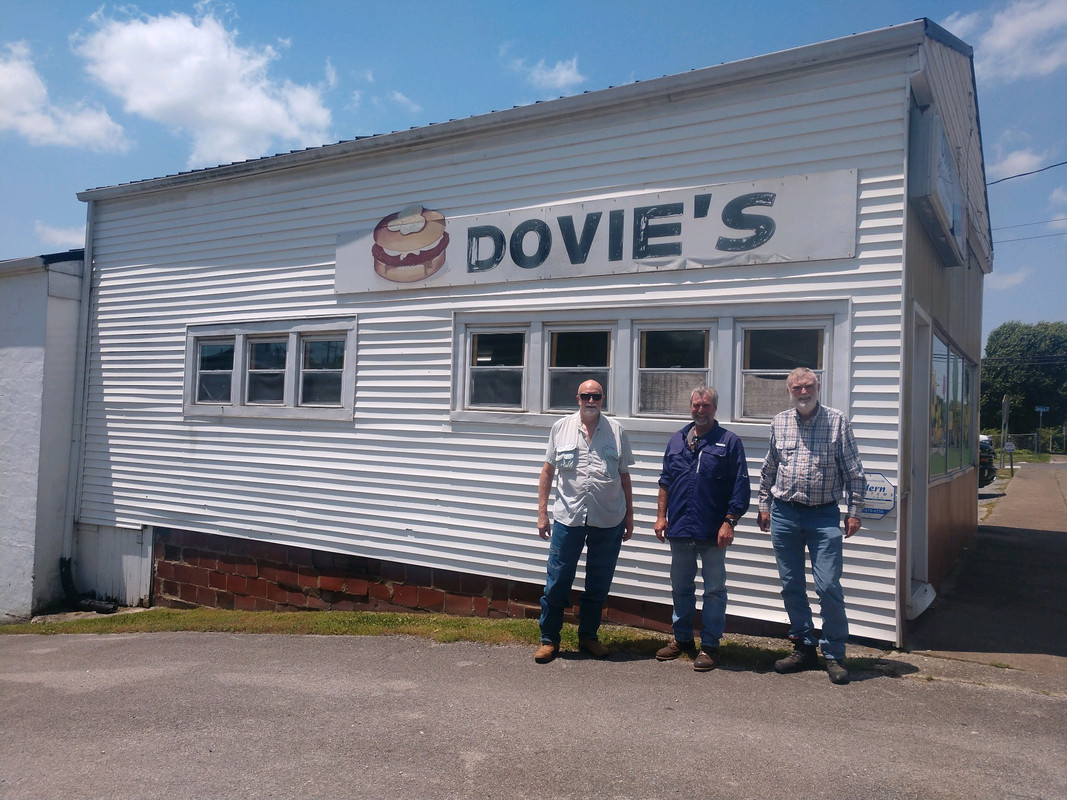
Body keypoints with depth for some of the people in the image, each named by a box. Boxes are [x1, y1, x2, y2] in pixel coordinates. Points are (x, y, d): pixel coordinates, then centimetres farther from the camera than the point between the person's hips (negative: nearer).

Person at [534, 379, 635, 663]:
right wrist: (542, 512, 1)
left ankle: (588, 636, 28)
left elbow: (624, 477, 9)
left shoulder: (616, 431, 5)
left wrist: (629, 517, 9)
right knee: (557, 581, 3)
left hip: (609, 521, 1)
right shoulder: (561, 428, 4)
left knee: (599, 584, 12)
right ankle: (549, 639, 17)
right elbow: (548, 472, 6)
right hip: (568, 517, -1)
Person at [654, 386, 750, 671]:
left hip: (712, 532, -4)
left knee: (714, 590, 5)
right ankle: (682, 638, 28)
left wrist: (729, 522, -12)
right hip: (679, 529, 4)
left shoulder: (729, 442, -2)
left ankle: (709, 645, 15)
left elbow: (740, 487, -5)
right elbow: (665, 481, 15)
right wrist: (661, 516, 8)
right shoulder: (677, 440, 11)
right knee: (680, 587, 14)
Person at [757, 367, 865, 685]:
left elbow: (854, 472, 1)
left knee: (828, 586, -6)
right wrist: (764, 506, 13)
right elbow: (768, 469, 16)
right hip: (784, 515, 4)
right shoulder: (779, 422, 8)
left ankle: (834, 655, 8)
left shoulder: (837, 421, -1)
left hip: (824, 516, -3)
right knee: (791, 586, 9)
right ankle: (804, 648, 22)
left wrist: (854, 511, -4)